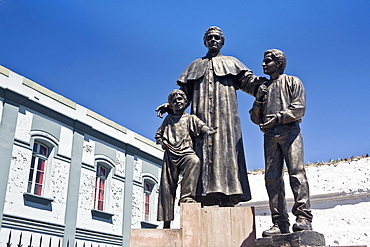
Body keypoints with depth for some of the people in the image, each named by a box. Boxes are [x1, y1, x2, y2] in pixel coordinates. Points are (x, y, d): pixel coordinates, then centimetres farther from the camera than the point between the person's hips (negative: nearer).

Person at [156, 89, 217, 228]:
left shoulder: (190, 118, 14)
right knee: (167, 188, -2)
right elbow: (158, 134, 30)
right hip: (170, 155, 2)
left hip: (186, 152, -2)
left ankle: (186, 196, -34)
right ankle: (166, 222, 4)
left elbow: (201, 126, -3)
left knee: (194, 161, -38)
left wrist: (209, 131, -25)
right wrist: (162, 142, 9)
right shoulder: (168, 119, 22)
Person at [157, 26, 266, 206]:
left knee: (225, 148, -15)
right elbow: (185, 91, 22)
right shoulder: (196, 65, 28)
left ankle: (227, 197, -21)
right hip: (202, 115, 2)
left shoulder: (231, 62, 23)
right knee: (203, 150, -11)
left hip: (224, 114, -2)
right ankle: (206, 196, -16)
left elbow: (248, 80, 8)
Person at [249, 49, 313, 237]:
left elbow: (299, 108, -1)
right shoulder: (263, 88, 27)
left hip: (289, 130, -4)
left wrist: (278, 117, -12)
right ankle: (280, 222, -6)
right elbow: (256, 118, 22)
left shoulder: (292, 82, 15)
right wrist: (258, 101, 5)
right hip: (270, 135, 4)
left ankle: (303, 217, -18)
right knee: (272, 177, -5)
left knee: (296, 171, -16)